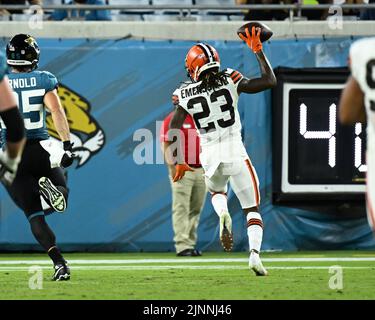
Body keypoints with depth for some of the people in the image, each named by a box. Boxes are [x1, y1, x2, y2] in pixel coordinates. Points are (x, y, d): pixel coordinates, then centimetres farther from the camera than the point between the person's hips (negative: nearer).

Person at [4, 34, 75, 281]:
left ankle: (59, 263, -15)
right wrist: (67, 145, -13)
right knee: (60, 196, 21)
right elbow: (57, 111, -12)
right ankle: (50, 189, -17)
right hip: (39, 150, 0)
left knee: (34, 214, 4)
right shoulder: (44, 80, -1)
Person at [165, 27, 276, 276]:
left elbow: (174, 131, 2)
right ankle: (254, 253, -15)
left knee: (217, 191, 34)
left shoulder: (185, 94, -1)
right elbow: (270, 81, -3)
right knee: (252, 209, 9)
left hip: (210, 155, 1)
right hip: (235, 152, -1)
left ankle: (223, 215, -1)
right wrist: (258, 52, 6)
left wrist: (179, 162, 14)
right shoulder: (230, 81, -5)